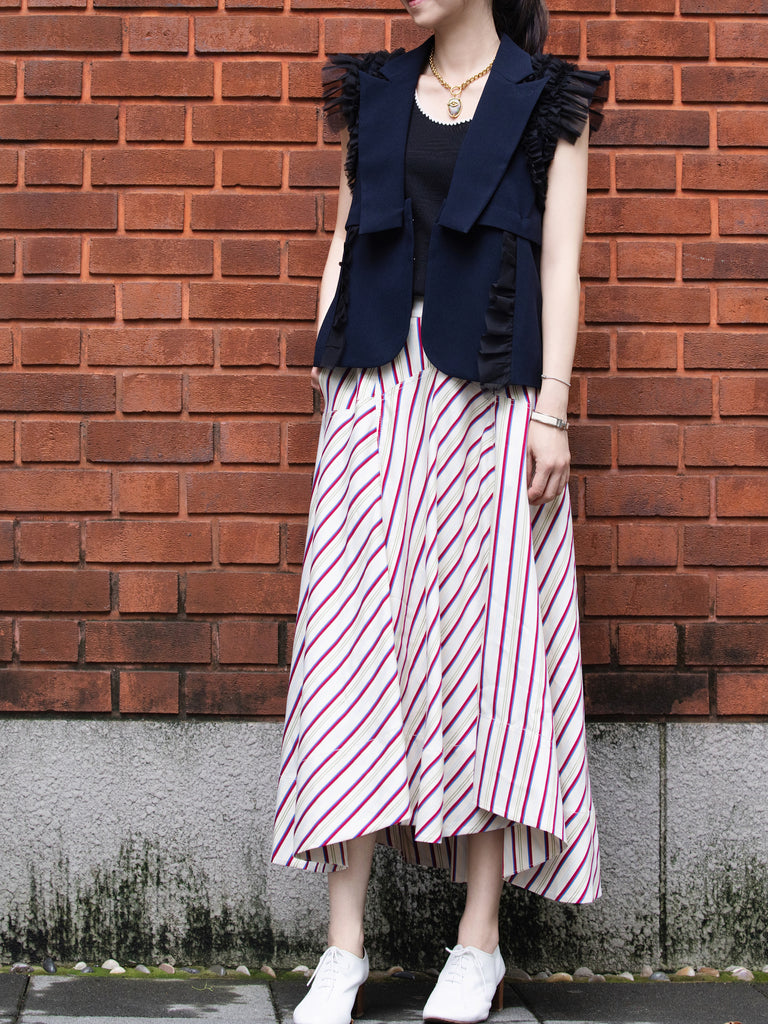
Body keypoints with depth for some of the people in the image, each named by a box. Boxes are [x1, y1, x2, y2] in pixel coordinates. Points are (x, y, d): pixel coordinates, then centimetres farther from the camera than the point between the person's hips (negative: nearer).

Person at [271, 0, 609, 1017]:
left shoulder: (547, 99, 7)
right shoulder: (376, 92, 17)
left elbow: (560, 261, 1)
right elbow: (345, 240, 16)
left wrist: (551, 409, -7)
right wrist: (330, 379, 6)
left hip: (490, 392, -3)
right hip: (381, 380, 3)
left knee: (487, 636, -3)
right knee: (357, 635, -3)